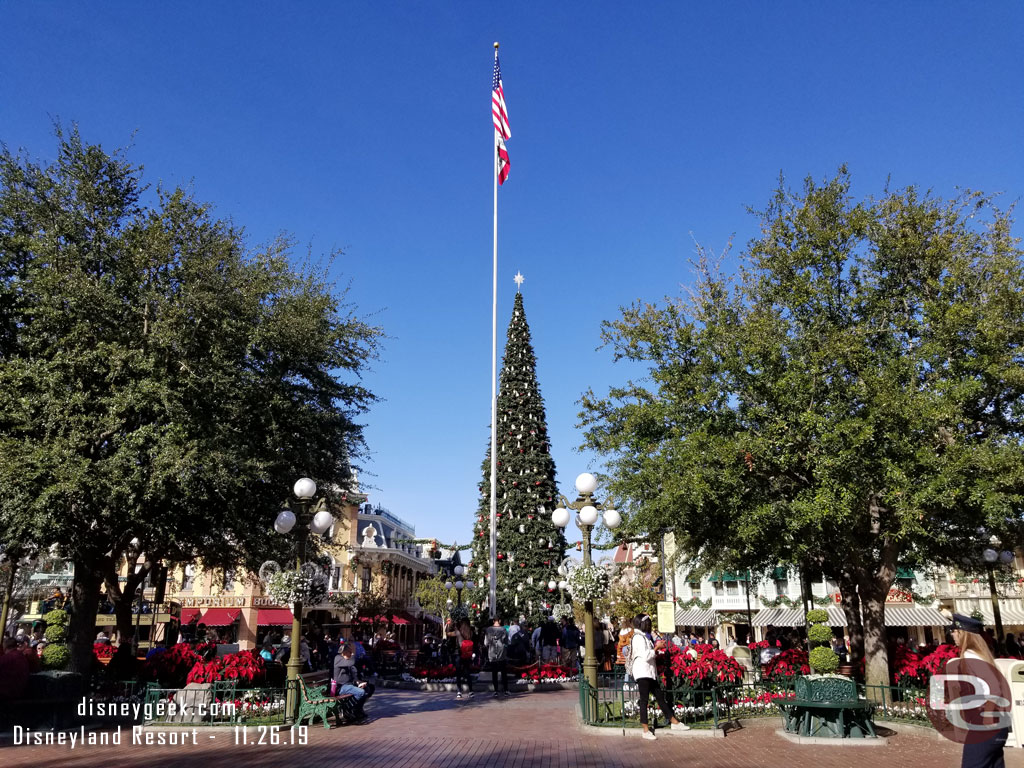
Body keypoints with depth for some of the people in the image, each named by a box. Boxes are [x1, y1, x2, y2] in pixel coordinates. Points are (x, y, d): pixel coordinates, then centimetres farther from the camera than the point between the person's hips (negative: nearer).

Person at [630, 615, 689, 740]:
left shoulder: (644, 637, 18)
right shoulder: (638, 637, -14)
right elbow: (645, 656, -20)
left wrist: (656, 647, 9)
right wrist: (657, 647, -9)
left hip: (649, 672, 10)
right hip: (642, 672, -10)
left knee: (660, 696, 12)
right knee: (644, 700, -5)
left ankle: (674, 722, 17)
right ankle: (646, 730, 0)